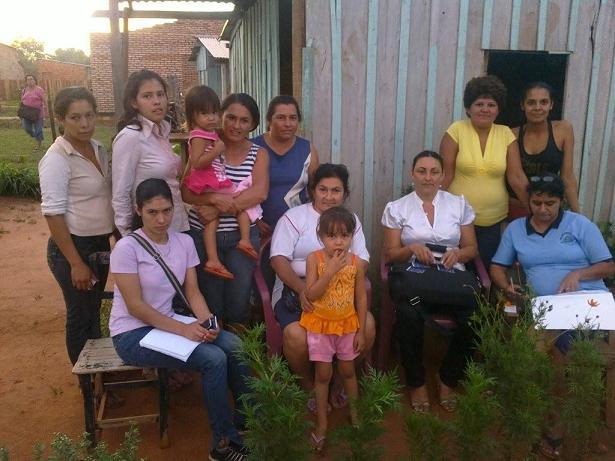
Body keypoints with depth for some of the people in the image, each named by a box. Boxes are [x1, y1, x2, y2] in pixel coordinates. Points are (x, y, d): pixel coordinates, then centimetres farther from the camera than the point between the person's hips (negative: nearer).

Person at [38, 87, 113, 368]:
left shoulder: (98, 149, 3)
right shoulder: (56, 159, -18)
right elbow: (53, 214, -19)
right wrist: (76, 263, -19)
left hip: (100, 243, 7)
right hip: (72, 246, -7)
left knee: (94, 310, 20)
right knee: (80, 315, 8)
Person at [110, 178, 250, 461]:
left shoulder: (184, 242, 1)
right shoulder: (127, 248, -16)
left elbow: (193, 292, 1)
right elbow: (135, 306, -18)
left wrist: (208, 323, -18)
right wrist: (183, 329, -23)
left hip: (166, 323, 6)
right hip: (132, 334, -6)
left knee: (235, 346, -16)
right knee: (214, 358, -24)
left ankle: (246, 424, 3)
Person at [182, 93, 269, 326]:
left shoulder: (259, 154, 4)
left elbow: (259, 193, -11)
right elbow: (187, 192, -7)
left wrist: (218, 209, -19)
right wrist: (214, 198, -26)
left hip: (242, 235, 1)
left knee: (239, 300, 7)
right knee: (210, 299, 9)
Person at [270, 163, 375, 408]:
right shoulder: (294, 217, 2)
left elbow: (362, 259, 7)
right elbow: (279, 259, -7)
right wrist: (302, 290, -23)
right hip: (296, 291, -3)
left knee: (368, 325, -22)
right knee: (297, 335, -30)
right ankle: (308, 383, 3)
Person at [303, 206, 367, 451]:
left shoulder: (355, 262, -9)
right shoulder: (314, 259, -15)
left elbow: (361, 297, -2)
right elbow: (311, 295, -20)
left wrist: (361, 331, -1)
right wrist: (331, 270, -29)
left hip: (348, 325, 2)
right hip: (320, 325, -2)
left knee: (348, 371, 17)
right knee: (323, 374, 6)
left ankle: (355, 416, 36)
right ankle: (322, 424, 22)